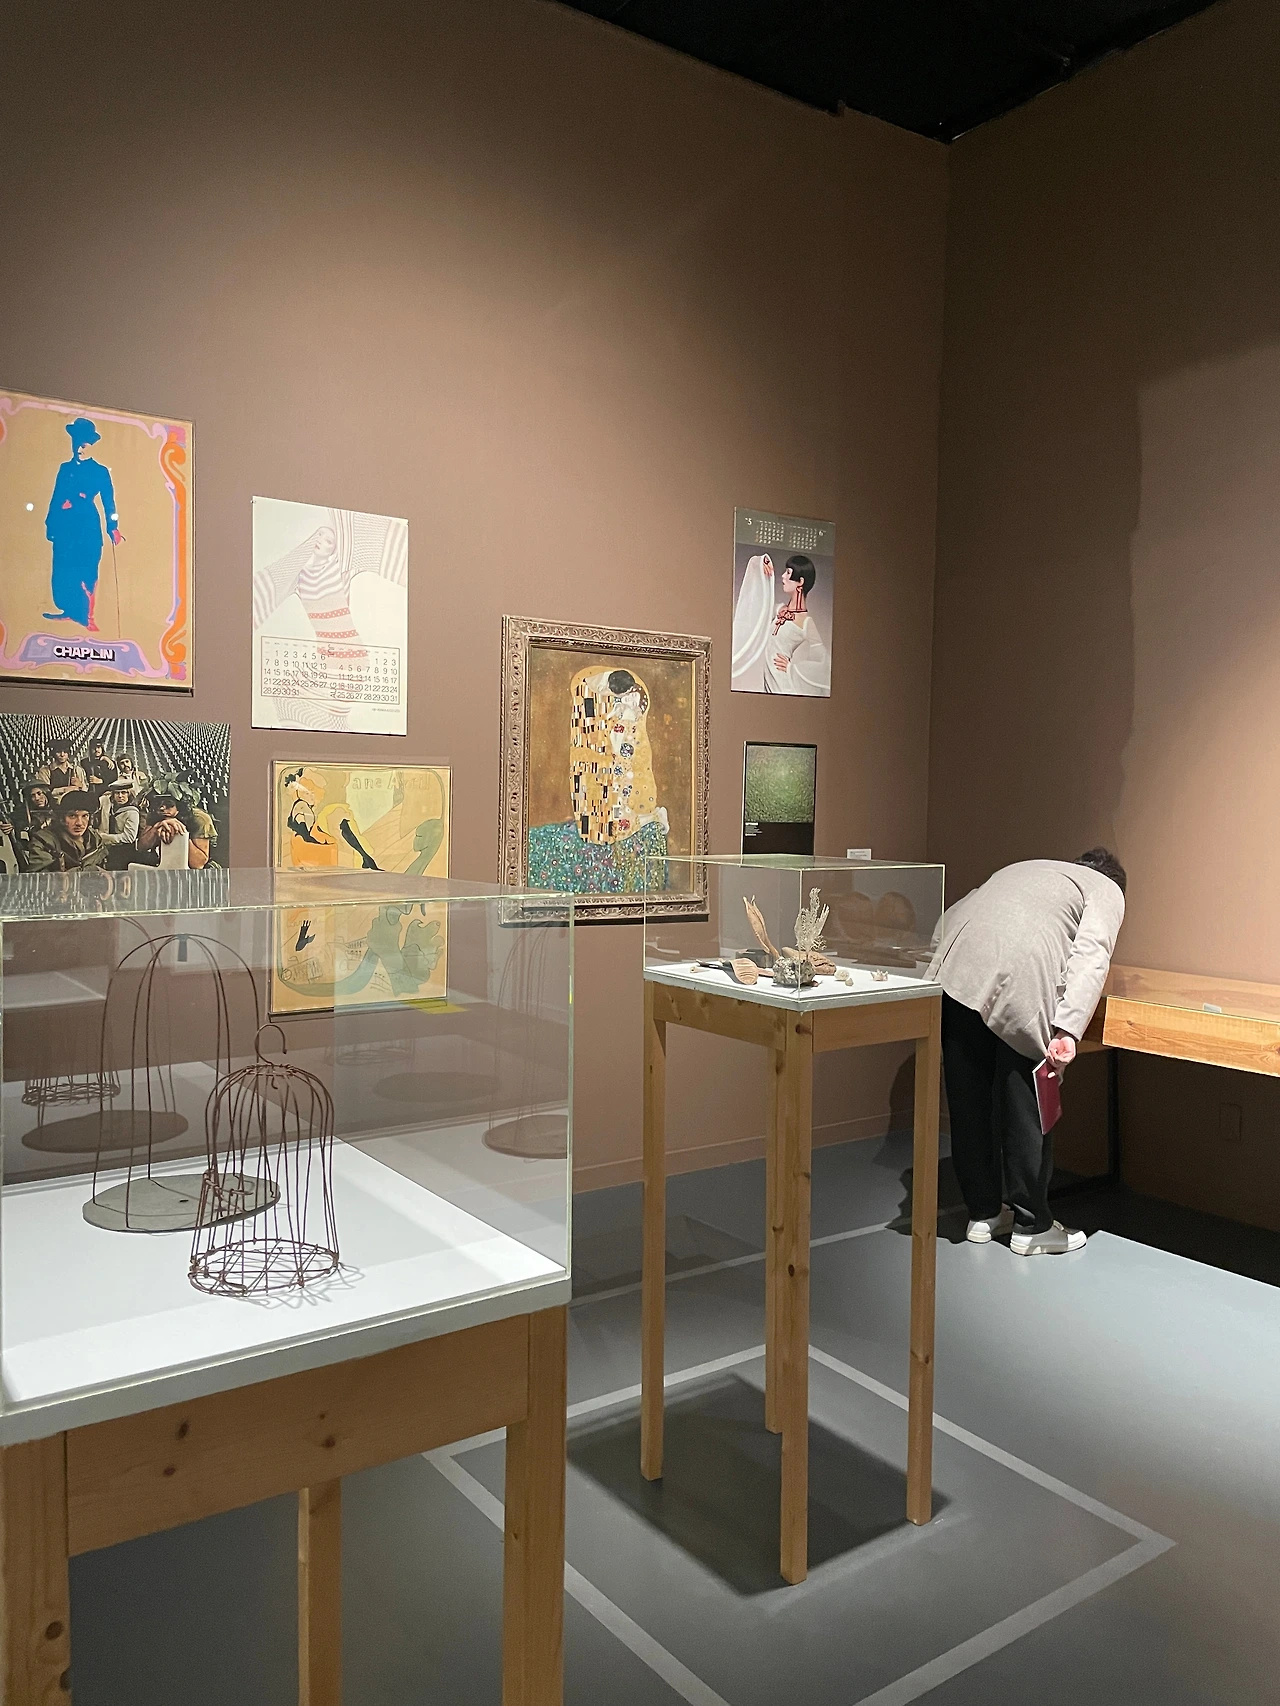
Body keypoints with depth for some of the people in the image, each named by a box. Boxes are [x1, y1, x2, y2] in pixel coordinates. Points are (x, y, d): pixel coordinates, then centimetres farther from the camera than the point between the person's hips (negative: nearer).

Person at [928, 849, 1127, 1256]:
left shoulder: (1023, 869, 37)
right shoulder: (1107, 890, 20)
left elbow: (949, 918, 29)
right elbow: (1090, 957, -1)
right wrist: (1068, 1029, -12)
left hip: (956, 975, 6)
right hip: (1018, 987, -5)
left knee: (968, 1101, 14)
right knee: (1026, 1108, 8)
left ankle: (983, 1214, 29)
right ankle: (1031, 1226, 21)